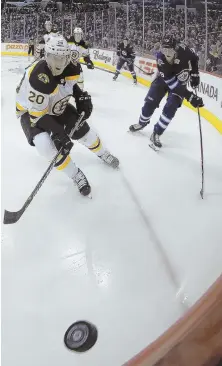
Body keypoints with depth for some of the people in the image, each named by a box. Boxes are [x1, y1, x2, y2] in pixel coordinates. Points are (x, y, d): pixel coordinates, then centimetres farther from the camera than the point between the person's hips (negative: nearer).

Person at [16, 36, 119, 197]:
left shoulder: (72, 69, -16)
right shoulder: (39, 78, -38)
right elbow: (37, 113, -34)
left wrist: (81, 96, -7)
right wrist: (57, 133, -40)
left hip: (57, 106, 6)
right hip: (31, 111, -5)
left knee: (82, 128, 2)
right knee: (47, 144, -28)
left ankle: (102, 153, 32)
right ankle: (76, 175, -8)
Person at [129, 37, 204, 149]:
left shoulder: (184, 51, -32)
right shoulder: (160, 57, -33)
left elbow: (194, 58, -4)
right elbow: (171, 83, -36)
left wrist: (194, 74, -11)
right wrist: (190, 97, -41)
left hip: (180, 81, 0)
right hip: (163, 79, 1)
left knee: (170, 108, -15)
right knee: (150, 102, 2)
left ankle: (156, 134, -5)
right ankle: (142, 122, 32)